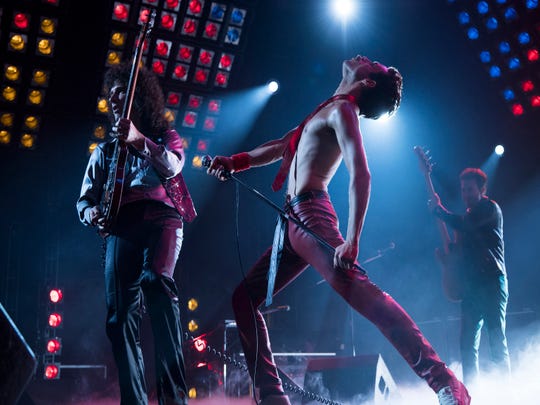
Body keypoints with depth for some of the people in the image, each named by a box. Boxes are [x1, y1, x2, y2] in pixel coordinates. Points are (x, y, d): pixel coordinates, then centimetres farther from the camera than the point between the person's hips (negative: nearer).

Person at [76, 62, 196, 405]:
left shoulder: (165, 136, 19)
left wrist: (139, 140, -21)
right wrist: (92, 213, -2)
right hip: (120, 226, 4)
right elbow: (85, 199, 23)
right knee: (120, 316, -11)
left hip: (160, 216, -4)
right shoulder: (105, 151, 28)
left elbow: (172, 167, -5)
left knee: (156, 281, -32)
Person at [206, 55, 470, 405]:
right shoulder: (329, 110, 25)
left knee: (359, 291, -27)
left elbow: (360, 174, -16)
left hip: (310, 215, -10)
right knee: (244, 298, 11)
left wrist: (352, 240, -27)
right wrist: (235, 161, 19)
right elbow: (282, 147, 34)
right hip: (293, 223, 10)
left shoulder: (343, 109, -2)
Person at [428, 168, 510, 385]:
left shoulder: (491, 209, -2)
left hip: (492, 281, -8)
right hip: (471, 284, 8)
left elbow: (462, 225, -18)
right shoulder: (469, 216, 22)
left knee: (497, 338, -10)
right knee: (468, 342, 4)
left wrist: (438, 209, -7)